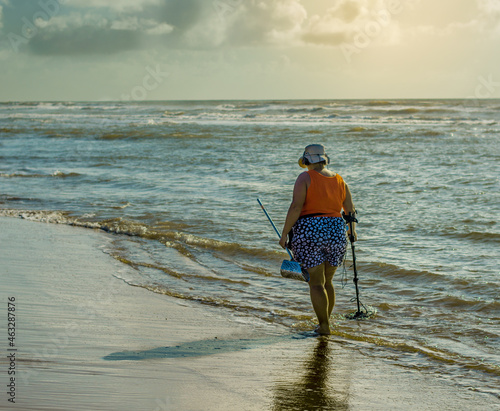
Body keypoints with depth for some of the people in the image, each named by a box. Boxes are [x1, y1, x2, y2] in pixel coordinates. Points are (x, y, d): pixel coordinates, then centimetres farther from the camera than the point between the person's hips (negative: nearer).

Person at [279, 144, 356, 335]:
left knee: (316, 283, 1)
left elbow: (296, 207, -15)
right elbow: (350, 210, 12)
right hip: (336, 233, 5)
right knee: (327, 281, 19)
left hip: (309, 233, -5)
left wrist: (284, 233, -10)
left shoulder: (305, 178, -6)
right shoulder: (340, 181, 9)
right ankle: (324, 323, 24)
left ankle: (324, 326, -3)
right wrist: (352, 232, 29)